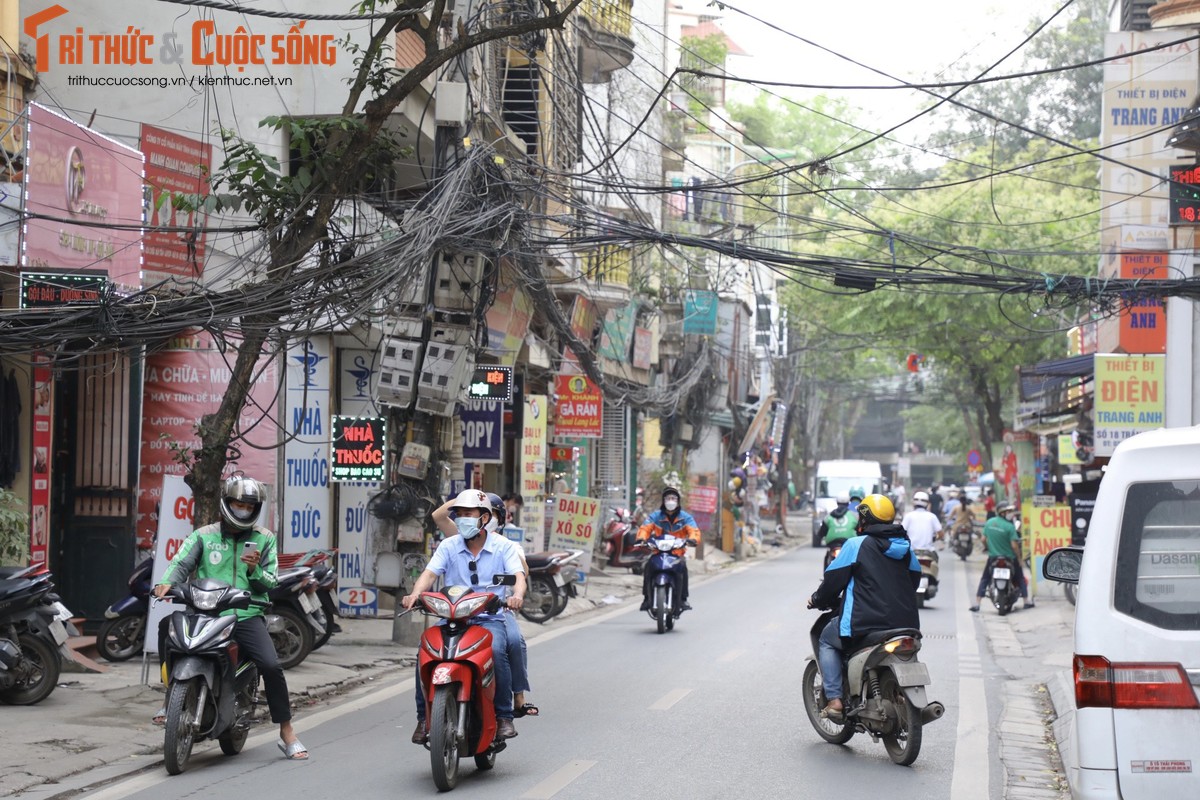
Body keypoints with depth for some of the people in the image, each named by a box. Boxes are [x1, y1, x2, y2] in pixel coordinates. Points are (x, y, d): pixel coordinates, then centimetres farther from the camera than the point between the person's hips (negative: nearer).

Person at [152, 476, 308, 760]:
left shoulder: (265, 539, 14)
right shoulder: (203, 536, 12)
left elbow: (271, 583, 10)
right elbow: (181, 563, -3)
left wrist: (255, 570, -12)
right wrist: (166, 582, -25)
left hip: (247, 615, 0)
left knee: (271, 665, -21)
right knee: (167, 627, -27)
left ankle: (287, 734, -7)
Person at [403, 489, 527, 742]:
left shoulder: (503, 546, 5)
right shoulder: (448, 546, 10)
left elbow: (518, 576, -8)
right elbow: (430, 573, -3)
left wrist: (517, 595, -33)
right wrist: (415, 593, -25)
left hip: (490, 619, -2)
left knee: (496, 650, -34)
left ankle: (504, 716, -19)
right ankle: (424, 716, -13)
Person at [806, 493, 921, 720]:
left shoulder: (856, 544, -5)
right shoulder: (905, 546, 12)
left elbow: (834, 579, -4)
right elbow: (915, 579, 22)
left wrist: (818, 600, 15)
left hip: (864, 622, -6)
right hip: (905, 623, 6)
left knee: (827, 640, 18)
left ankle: (834, 699, 4)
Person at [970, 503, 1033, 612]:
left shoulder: (989, 522, -3)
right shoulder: (1009, 526, -18)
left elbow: (983, 538, 3)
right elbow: (1014, 545, -19)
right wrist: (1019, 557, -5)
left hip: (993, 557, 4)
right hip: (1009, 558, -4)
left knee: (985, 579, 13)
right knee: (1020, 578, 15)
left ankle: (976, 604, 6)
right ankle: (1027, 602, 19)